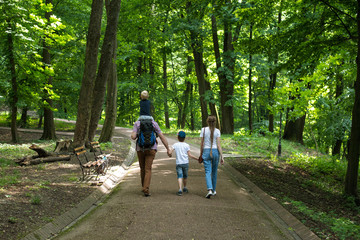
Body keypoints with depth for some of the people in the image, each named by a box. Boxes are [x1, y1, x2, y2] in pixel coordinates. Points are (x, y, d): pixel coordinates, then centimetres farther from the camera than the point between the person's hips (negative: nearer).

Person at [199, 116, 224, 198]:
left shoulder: (203, 130, -2)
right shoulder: (217, 131, -3)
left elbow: (202, 144, -1)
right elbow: (218, 145, -7)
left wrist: (201, 154, 9)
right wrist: (221, 156, -5)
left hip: (206, 152, -1)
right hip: (215, 151, 1)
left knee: (208, 172, -3)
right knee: (214, 172, 16)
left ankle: (210, 190, -21)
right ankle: (214, 190, 26)